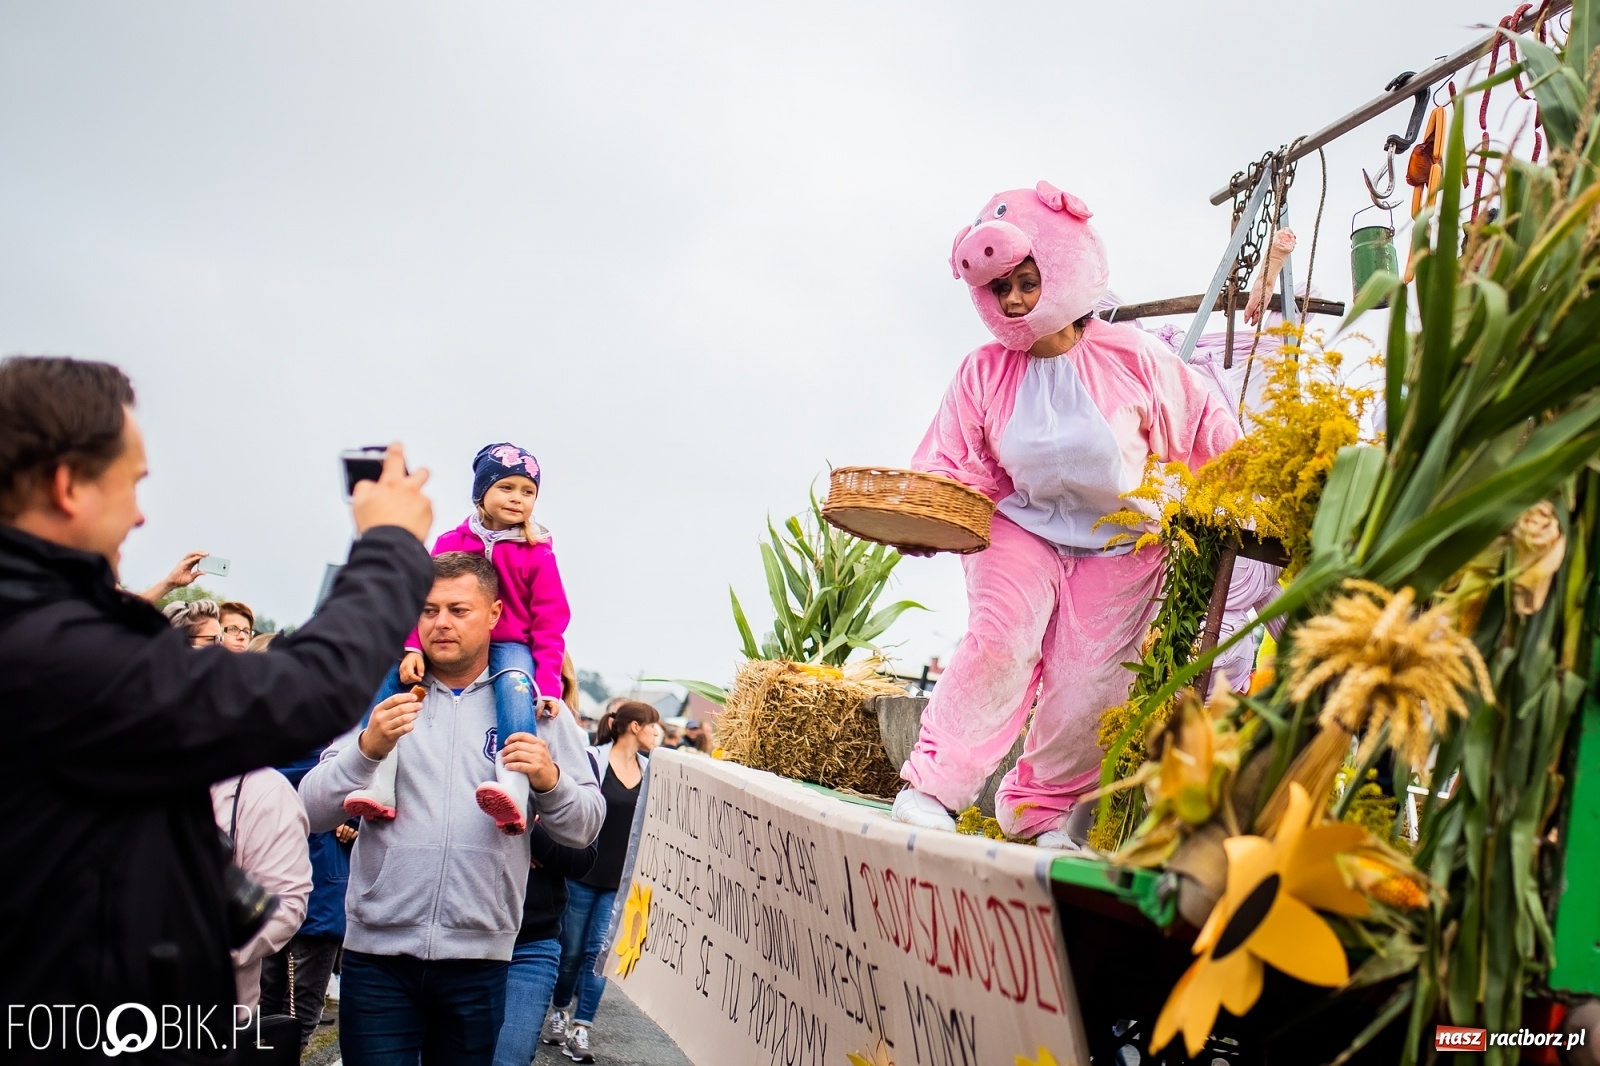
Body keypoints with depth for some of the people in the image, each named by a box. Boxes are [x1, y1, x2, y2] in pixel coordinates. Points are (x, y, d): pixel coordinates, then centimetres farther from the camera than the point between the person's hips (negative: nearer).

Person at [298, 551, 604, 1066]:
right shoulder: (381, 695, 5)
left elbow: (584, 828, 4)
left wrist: (550, 781, -16)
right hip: (377, 951, 0)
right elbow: (312, 812, -2)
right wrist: (367, 748, -18)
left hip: (478, 958, 1)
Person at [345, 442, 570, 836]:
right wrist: (412, 647, -18)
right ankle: (380, 786, -26)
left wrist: (548, 682, -18)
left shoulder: (537, 554, -2)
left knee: (514, 684, -37)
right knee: (391, 675, -19)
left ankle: (513, 792, -56)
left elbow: (549, 622, -5)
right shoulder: (451, 542, 4)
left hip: (511, 645, -3)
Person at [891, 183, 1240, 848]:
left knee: (1088, 682, -7)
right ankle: (930, 792, -20)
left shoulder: (1134, 357, -9)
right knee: (999, 640, -24)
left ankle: (1044, 812, 14)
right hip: (1023, 526, 0)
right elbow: (954, 466, -2)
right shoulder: (984, 373, -4)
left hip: (1120, 543, 0)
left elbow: (1208, 437, 0)